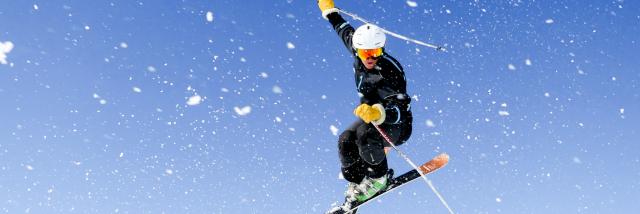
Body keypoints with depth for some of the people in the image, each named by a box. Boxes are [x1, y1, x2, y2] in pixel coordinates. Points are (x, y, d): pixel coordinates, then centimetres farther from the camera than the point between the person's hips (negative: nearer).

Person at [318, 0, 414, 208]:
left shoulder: (390, 72, -30)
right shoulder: (359, 52, -10)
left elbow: (399, 112, -39)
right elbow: (345, 31, 12)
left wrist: (376, 113, -60)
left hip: (397, 125, -7)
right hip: (370, 116, 7)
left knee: (365, 133, -35)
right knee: (346, 140, -19)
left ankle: (378, 178, -10)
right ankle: (356, 183, 2)